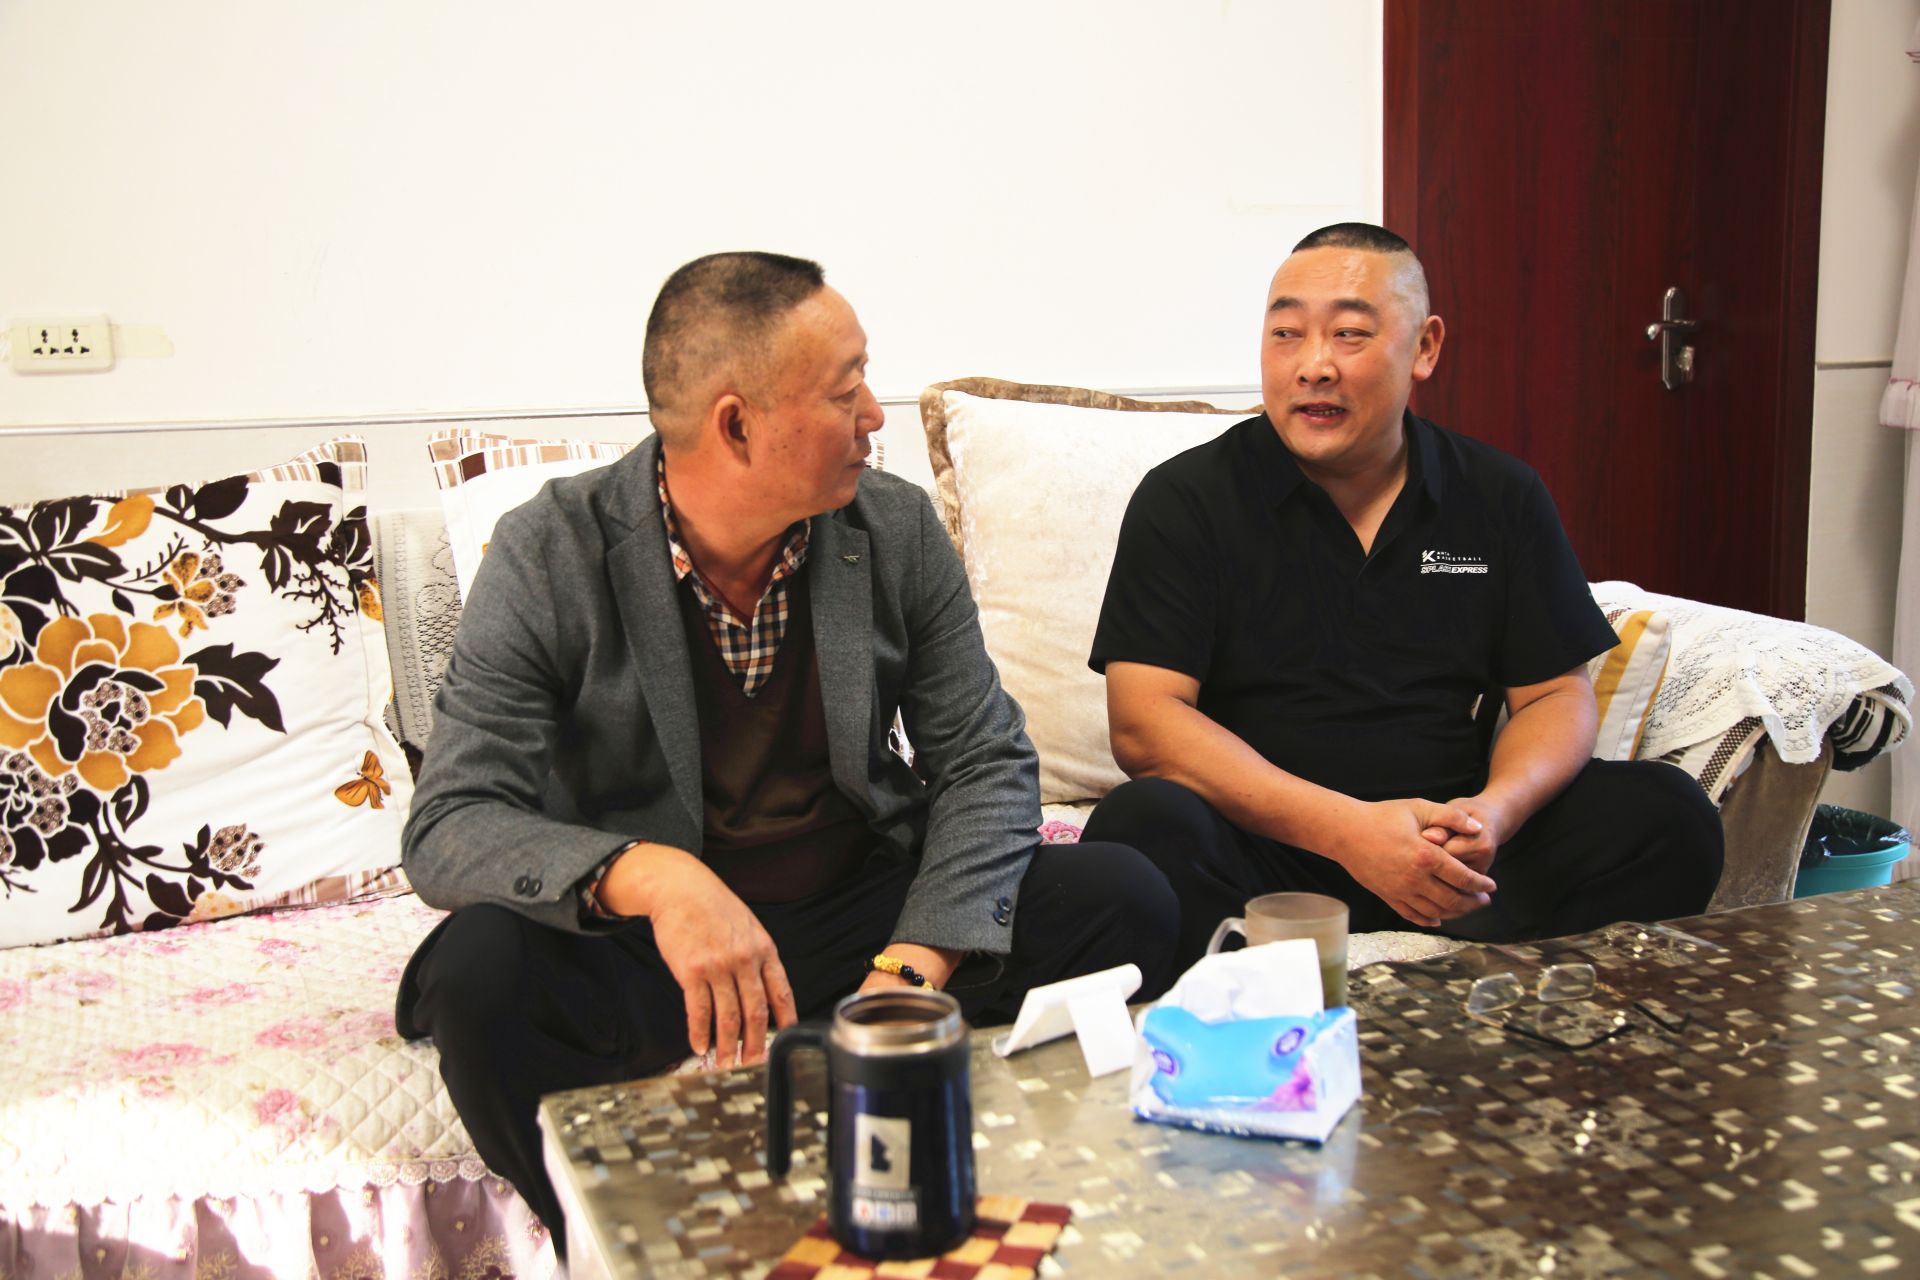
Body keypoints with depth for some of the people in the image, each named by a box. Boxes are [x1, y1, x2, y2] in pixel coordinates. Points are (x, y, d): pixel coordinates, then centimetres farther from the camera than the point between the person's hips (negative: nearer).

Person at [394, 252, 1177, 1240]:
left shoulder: (897, 529, -2)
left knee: (1122, 898, -18)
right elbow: (449, 825, -17)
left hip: (866, 916, 3)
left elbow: (986, 763, -2)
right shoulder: (549, 556, -12)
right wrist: (652, 876, -38)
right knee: (477, 970, -33)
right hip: (647, 940, -2)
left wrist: (909, 970, -19)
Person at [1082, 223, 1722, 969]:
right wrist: (1345, 828, -23)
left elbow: (1556, 696, 10)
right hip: (1263, 844, -3)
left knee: (1665, 814, -17)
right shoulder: (1184, 500, -1)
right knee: (1144, 828, -34)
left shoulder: (1502, 499, 9)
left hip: (1442, 852, 4)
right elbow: (1144, 720, -11)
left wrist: (1495, 810, -15)